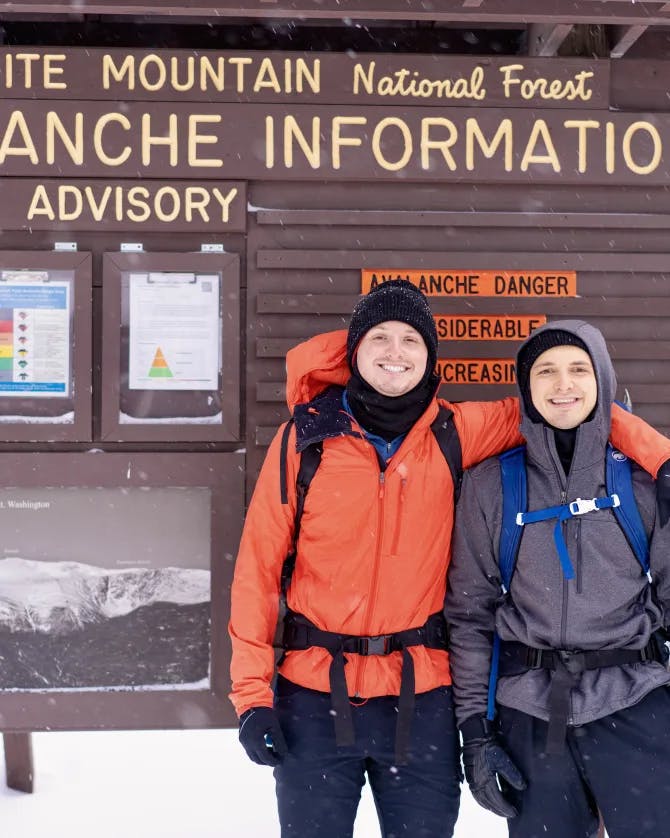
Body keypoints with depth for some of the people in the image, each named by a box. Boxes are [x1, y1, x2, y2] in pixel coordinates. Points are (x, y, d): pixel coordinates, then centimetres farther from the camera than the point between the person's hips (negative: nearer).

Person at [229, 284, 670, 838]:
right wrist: (252, 691, -7)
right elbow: (259, 566, -2)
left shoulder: (452, 435, 0)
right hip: (315, 692, -1)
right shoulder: (305, 437, -3)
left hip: (420, 695, 1)